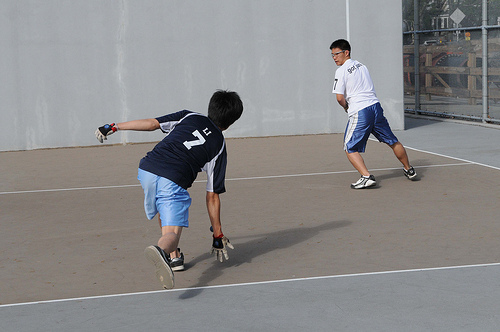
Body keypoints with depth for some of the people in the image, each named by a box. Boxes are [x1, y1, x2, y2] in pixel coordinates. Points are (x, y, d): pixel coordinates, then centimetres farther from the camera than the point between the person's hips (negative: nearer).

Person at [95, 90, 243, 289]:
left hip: (147, 169, 4)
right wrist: (217, 235, 20)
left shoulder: (189, 116, 22)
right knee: (172, 233, -10)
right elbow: (212, 197, 14)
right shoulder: (219, 147, 16)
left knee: (165, 208, 33)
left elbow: (152, 123, 11)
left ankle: (174, 257, 29)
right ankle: (160, 250, -46)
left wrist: (114, 127, 19)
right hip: (173, 181, -4)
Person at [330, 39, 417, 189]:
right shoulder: (360, 65, 16)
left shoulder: (341, 71, -7)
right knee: (393, 142, 20)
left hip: (359, 113, -7)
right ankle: (409, 170, 34)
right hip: (375, 106, 7)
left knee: (350, 149, 2)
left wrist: (346, 107, 9)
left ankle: (367, 176, -14)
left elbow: (340, 98, -12)